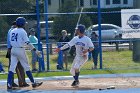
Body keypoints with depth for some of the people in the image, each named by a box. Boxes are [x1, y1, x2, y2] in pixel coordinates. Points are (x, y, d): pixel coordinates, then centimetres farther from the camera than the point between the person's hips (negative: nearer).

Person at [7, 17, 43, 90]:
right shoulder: (22, 31, -11)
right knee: (26, 67, 4)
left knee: (12, 67, 2)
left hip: (13, 50, 5)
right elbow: (28, 43, -18)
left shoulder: (12, 31, 8)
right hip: (20, 50, -5)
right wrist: (35, 50, -19)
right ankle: (33, 83, 12)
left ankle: (9, 84, -7)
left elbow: (10, 42, 11)